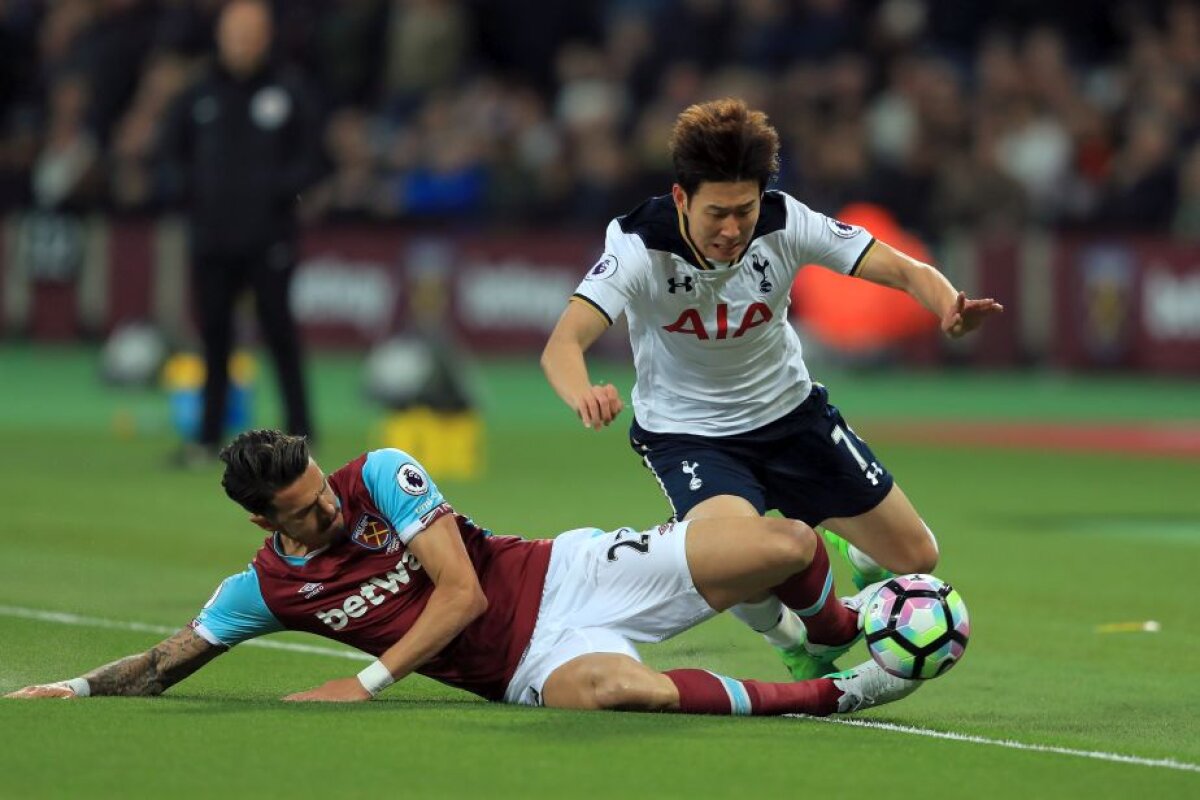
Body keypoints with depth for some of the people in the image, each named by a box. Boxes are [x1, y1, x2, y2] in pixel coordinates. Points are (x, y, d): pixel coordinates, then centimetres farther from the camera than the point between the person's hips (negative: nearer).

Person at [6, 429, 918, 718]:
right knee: (613, 688, -41)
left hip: (570, 572, 0)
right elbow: (163, 665, 9)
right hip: (531, 665, 0)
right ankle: (829, 697, -24)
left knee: (787, 544, -15)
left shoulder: (381, 474, -7)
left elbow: (462, 591, -13)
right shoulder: (266, 589, 0)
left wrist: (366, 683, -18)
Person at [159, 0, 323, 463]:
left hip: (268, 236, -3)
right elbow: (171, 145, 19)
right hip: (211, 234, 3)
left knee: (278, 331, -4)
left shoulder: (289, 93, 1)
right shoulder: (200, 96, 8)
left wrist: (281, 190, -12)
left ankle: (299, 430, 1)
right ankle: (209, 435, 11)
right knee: (214, 333, 5)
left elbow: (309, 158, 3)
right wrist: (188, 187, 4)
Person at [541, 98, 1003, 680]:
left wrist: (950, 306, -43)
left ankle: (856, 554, 45)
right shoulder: (640, 245, -28)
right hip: (686, 431, -3)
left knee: (916, 558, 6)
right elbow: (562, 345, -40)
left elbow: (904, 271, -19)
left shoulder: (785, 224, -21)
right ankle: (795, 641, 3)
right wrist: (584, 397, -63)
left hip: (790, 412, 3)